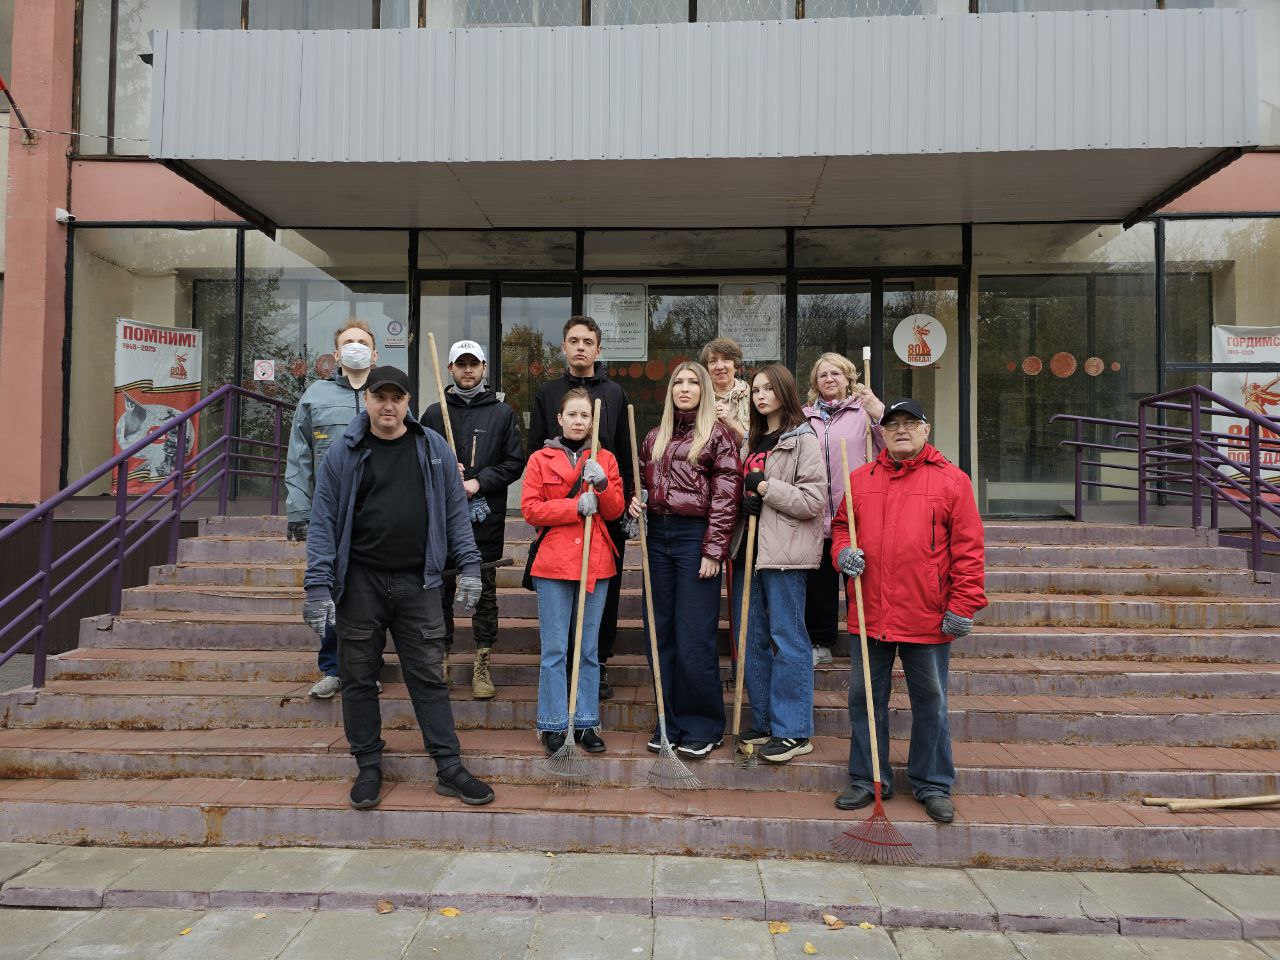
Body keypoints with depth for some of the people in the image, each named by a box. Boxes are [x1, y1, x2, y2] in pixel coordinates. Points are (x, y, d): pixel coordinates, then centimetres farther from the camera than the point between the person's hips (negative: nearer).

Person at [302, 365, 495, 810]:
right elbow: (323, 523, -2)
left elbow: (455, 509, 6)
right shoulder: (343, 454, 0)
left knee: (429, 677, 5)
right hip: (360, 583, 0)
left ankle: (449, 769, 13)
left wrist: (469, 566, -1)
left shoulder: (433, 448, 5)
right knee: (359, 679, 9)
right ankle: (368, 768, 25)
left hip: (418, 583, 0)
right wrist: (318, 588, -7)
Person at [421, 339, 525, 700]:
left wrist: (479, 482, -10)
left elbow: (515, 461, 2)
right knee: (440, 591, 8)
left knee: (485, 593, 4)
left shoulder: (502, 413, 7)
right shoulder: (434, 413, 10)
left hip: (486, 518, -1)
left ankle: (482, 665, 13)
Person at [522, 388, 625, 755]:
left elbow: (615, 510, 5)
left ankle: (586, 722, 19)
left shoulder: (605, 459, 10)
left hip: (596, 562, 2)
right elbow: (530, 508, -4)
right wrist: (576, 507, -14)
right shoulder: (540, 459, 4)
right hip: (554, 562, -2)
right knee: (554, 649, 1)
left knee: (589, 649, 9)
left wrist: (602, 484, -14)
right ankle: (554, 725, 12)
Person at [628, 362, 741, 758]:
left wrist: (713, 550, -13)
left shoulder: (719, 435, -1)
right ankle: (670, 721, 21)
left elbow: (725, 497, -7)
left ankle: (703, 726, 12)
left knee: (694, 639, -3)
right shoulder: (654, 438, 16)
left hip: (695, 537, -6)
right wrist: (635, 500, 2)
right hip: (658, 536, 6)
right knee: (661, 635, 9)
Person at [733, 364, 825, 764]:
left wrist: (766, 488, -13)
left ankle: (793, 730, 8)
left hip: (785, 551, -8)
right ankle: (765, 722, 23)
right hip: (751, 548, 8)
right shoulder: (754, 441, 19)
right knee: (753, 638, 11)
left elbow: (813, 500, -12)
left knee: (786, 637, -2)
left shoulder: (803, 439, -4)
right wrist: (746, 502, 6)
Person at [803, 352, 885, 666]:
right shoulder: (805, 417, 13)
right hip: (816, 513, 3)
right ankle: (821, 643, 23)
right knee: (818, 582, 9)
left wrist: (879, 415, -12)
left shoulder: (863, 410, 5)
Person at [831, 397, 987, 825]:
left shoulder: (951, 481, -1)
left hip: (927, 617, -3)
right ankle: (866, 779, 27)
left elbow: (967, 548, -4)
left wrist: (963, 604, -9)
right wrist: (842, 551, -4)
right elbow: (841, 525, 18)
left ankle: (932, 785, 26)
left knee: (930, 703, 10)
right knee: (864, 698, 11)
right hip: (869, 614, 3)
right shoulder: (860, 478, 8)